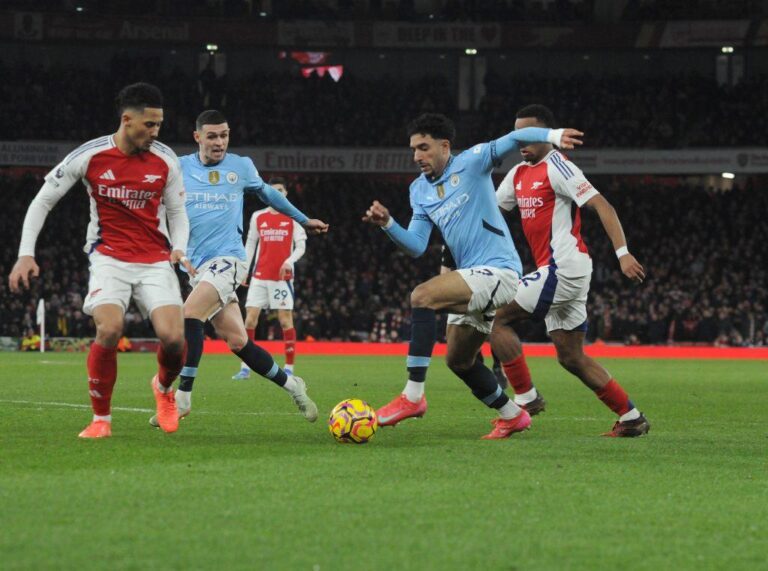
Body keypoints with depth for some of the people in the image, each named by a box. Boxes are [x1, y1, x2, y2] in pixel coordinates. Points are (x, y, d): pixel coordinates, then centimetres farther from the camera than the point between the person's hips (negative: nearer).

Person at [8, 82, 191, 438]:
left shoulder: (165, 161, -2)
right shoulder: (89, 156, -8)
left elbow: (177, 213, 12)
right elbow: (42, 202, 1)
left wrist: (179, 249, -7)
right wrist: (26, 254, -6)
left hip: (156, 260, 2)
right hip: (109, 258, -2)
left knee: (173, 337, -17)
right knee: (109, 330, -26)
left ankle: (164, 387, 20)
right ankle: (101, 419, -6)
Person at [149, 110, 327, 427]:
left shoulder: (241, 167, 6)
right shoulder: (179, 168, 6)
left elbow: (267, 193, 24)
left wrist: (303, 220, 34)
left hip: (228, 258, -3)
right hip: (197, 266, 3)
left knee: (189, 315, -26)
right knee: (237, 341, 2)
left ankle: (182, 398, -20)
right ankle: (290, 385, 23)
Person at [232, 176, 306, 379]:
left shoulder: (293, 217, 3)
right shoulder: (258, 217, 10)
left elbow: (301, 246, -1)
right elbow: (250, 245, 14)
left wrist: (290, 261, -19)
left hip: (283, 276, -2)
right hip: (260, 276, 2)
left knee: (286, 320, -4)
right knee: (250, 317, -5)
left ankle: (289, 368, 1)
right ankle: (245, 368, -1)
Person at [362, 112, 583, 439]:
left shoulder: (471, 163, -4)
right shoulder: (420, 191, 13)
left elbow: (513, 140, -15)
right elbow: (416, 246, 6)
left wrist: (553, 135, -32)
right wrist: (387, 224, -11)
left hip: (499, 271, -9)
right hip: (475, 278, 9)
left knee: (422, 297, -26)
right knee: (459, 361, 16)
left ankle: (413, 396, -28)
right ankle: (512, 415, 34)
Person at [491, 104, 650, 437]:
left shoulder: (556, 167, -9)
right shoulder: (519, 174, 18)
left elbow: (602, 206, -15)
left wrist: (623, 253, -24)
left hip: (563, 268, -9)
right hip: (558, 272, 9)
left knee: (497, 318, -9)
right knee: (571, 357, 9)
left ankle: (525, 397, -4)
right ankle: (631, 418, 11)